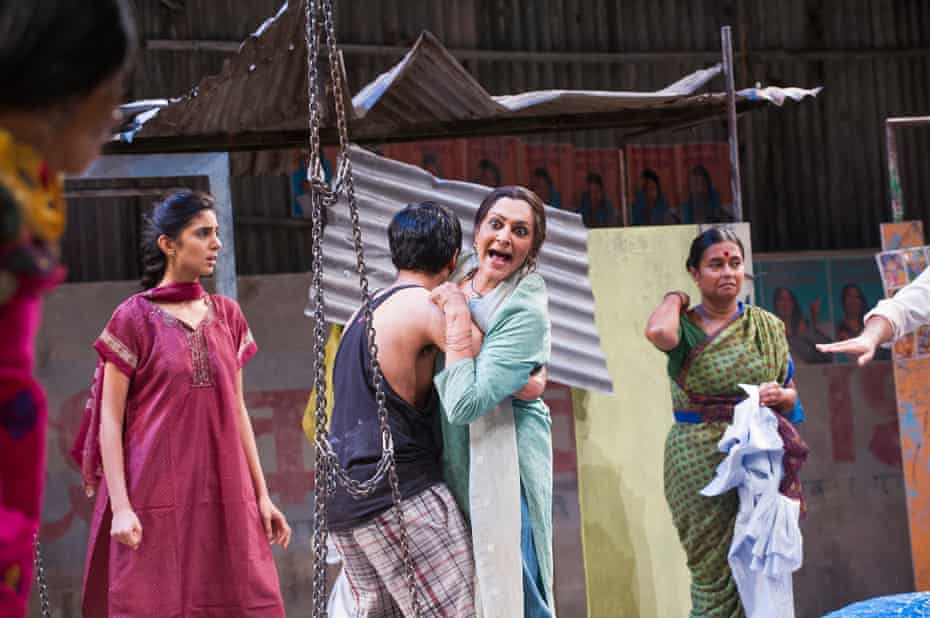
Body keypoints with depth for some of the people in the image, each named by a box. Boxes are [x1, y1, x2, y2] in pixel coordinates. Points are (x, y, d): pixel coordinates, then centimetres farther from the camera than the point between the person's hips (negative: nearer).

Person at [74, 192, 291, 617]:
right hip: (158, 498, -4)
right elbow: (109, 420, -4)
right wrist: (120, 506, -14)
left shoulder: (227, 316, 12)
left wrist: (262, 495, 10)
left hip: (224, 498, 4)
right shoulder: (134, 317, -2)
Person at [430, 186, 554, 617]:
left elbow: (465, 403, -25)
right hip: (453, 463, 7)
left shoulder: (527, 311, -17)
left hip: (500, 466, -7)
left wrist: (458, 315, -20)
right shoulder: (462, 273, 5)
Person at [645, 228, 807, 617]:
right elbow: (658, 332, -24)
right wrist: (676, 300, -4)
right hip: (698, 464, -2)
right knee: (713, 570, -3)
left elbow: (792, 394, 15)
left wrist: (779, 395, -8)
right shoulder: (685, 327, 1)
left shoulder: (768, 327, 11)